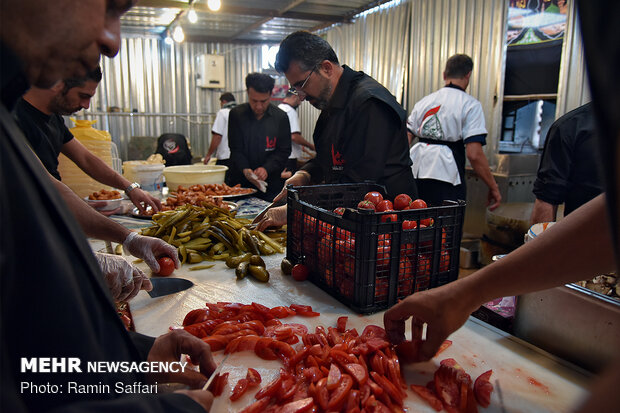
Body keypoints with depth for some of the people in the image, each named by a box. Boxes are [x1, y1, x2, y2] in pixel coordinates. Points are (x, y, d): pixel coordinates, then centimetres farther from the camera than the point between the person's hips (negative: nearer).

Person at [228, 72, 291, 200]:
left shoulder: (281, 117, 0)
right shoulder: (236, 114, 1)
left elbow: (284, 151, -1)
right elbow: (235, 149, -1)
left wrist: (266, 168, -17)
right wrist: (245, 170, -20)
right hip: (240, 184, 0)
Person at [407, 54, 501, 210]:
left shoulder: (423, 102, 12)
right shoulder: (471, 105, -3)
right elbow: (474, 154, -12)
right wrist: (493, 187, -3)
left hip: (417, 176, 5)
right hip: (446, 179, -5)